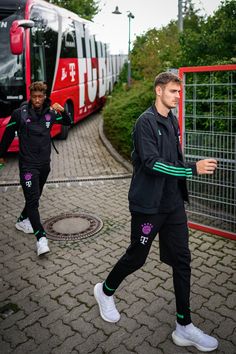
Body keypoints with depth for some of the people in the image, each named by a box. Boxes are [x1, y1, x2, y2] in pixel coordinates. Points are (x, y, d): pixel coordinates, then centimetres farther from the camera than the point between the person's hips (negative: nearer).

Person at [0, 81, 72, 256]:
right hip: (28, 164, -5)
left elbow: (68, 123, 11)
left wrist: (62, 111, -11)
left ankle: (22, 221, 41)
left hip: (45, 163, 5)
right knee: (33, 200, -10)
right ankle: (41, 237, -10)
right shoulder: (20, 113, -10)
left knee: (35, 197, 18)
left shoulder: (50, 112, -1)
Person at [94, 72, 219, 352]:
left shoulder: (172, 122, 11)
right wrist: (193, 169, -26)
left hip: (173, 204, 7)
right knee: (136, 257, 8)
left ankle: (184, 327, 19)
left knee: (181, 260, 7)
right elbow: (151, 163, -23)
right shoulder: (146, 122, -13)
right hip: (149, 205, -7)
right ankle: (105, 291, 37)